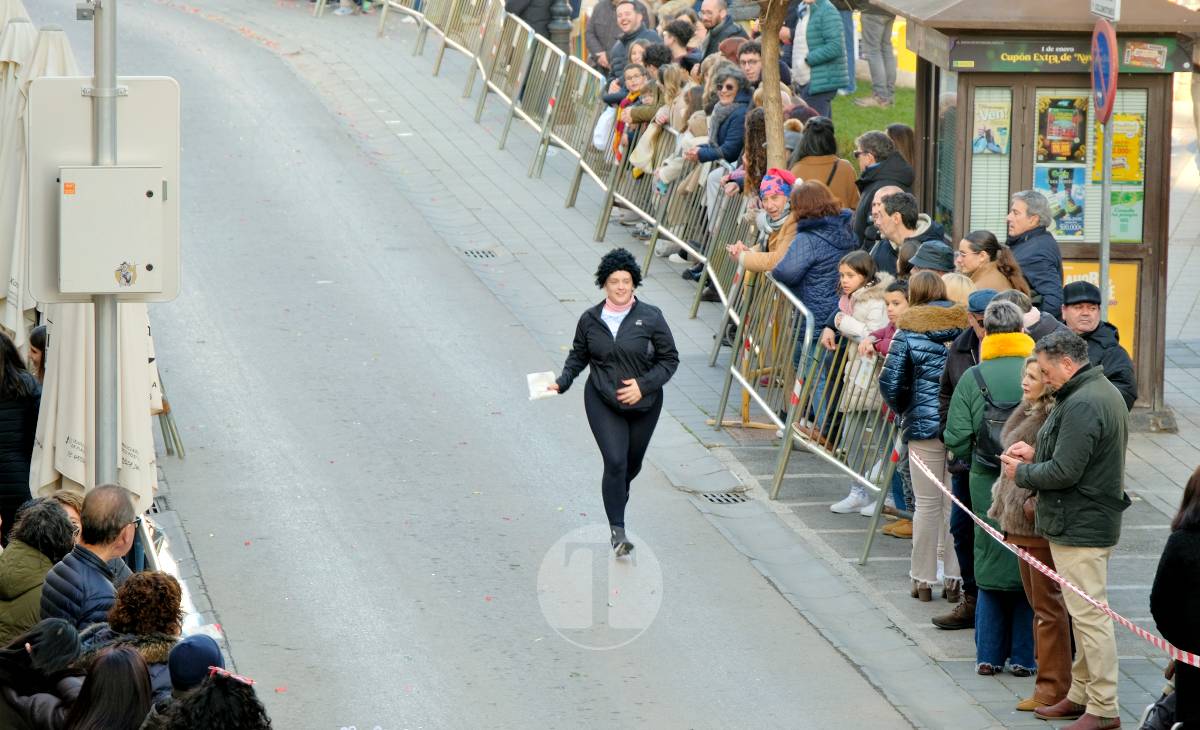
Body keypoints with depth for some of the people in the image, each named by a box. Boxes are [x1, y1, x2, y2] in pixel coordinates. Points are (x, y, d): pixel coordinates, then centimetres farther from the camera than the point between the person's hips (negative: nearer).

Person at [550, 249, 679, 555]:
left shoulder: (650, 318, -8)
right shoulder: (590, 320, -2)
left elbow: (669, 358, -4)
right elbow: (578, 356, 10)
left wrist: (644, 385, -17)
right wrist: (562, 382, -6)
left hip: (643, 404, 1)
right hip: (602, 403, -1)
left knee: (632, 464, 16)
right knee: (615, 462, -16)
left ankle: (617, 499, 50)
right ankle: (617, 530, -13)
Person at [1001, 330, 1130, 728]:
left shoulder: (1082, 405, -21)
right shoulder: (1105, 392, 13)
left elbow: (1065, 471, -24)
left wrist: (1022, 474, -7)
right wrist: (1036, 455, 10)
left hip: (1079, 527, -11)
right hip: (1096, 520, 11)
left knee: (1089, 615, -7)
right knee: (1085, 613, 18)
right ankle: (1081, 694, 27)